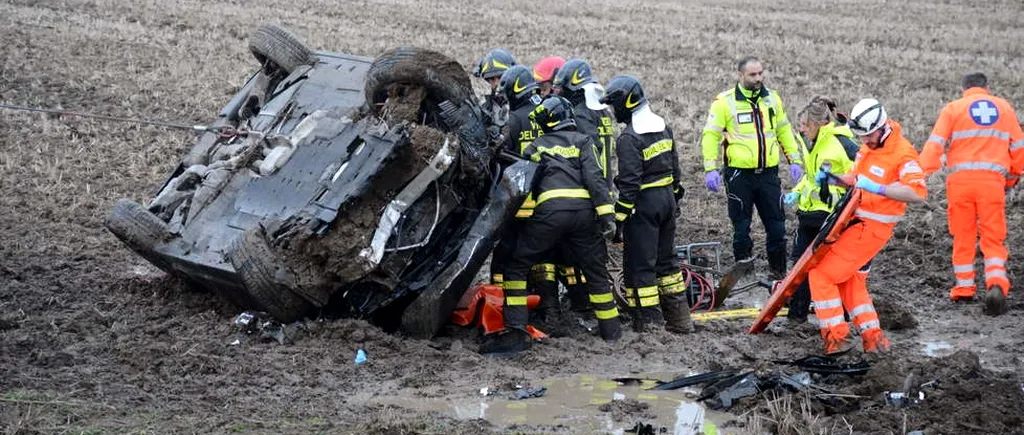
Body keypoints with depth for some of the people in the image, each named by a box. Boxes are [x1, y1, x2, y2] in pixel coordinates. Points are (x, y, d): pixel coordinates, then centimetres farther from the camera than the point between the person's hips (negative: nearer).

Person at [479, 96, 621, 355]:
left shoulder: (535, 147, 21)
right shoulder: (583, 142, 16)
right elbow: (594, 178, 1)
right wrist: (607, 215, -3)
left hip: (550, 210, -1)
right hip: (583, 210, 2)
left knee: (517, 265, 7)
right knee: (595, 270, 18)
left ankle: (516, 332, -5)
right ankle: (611, 328, 26)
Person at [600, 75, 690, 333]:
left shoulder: (629, 138, -19)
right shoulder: (663, 127, 8)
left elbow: (629, 182, -22)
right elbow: (675, 167, 15)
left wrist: (620, 216, -18)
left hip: (644, 204, -9)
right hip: (667, 199, 9)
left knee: (640, 266, -1)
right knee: (666, 260, 18)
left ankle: (648, 325, 0)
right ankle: (679, 319, 24)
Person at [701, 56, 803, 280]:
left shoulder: (772, 98, 9)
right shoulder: (725, 102, -5)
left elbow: (784, 131, 19)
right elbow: (710, 135, -5)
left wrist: (795, 160, 14)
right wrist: (710, 169, -12)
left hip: (768, 172, 4)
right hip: (739, 174, -3)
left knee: (776, 224, 5)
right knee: (741, 224, 3)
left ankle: (779, 270, 16)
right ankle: (743, 261, 16)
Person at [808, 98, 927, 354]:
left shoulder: (902, 153, -20)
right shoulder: (869, 146, 7)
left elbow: (918, 193, -29)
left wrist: (878, 188, -36)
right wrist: (833, 178, 0)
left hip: (870, 228, -10)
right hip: (856, 220, 10)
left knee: (821, 273, -8)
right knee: (848, 279, 20)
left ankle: (836, 337, -4)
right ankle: (873, 336, 24)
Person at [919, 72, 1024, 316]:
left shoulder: (953, 109, 6)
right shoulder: (1004, 108, 14)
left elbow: (935, 145, -4)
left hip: (961, 179, -1)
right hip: (993, 179, 1)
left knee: (963, 236, 12)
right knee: (993, 238, 5)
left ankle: (964, 288, 17)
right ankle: (996, 284, -15)